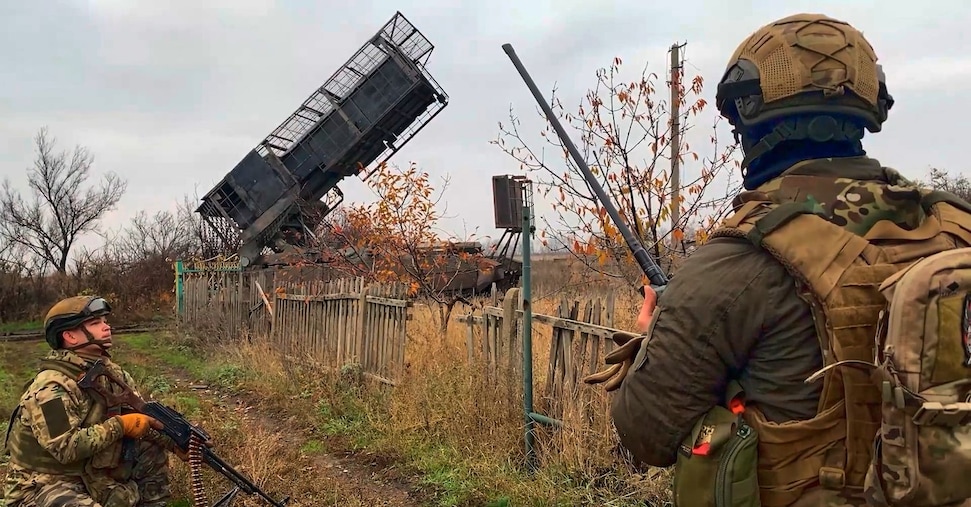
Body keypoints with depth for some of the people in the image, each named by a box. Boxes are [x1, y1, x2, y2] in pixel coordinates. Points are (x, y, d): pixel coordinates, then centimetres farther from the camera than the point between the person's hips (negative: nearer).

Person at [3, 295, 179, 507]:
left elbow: (144, 419, 8)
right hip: (40, 488, -8)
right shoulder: (50, 389, -21)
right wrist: (120, 425, -24)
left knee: (152, 451, 0)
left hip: (88, 475, 8)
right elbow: (66, 448, -29)